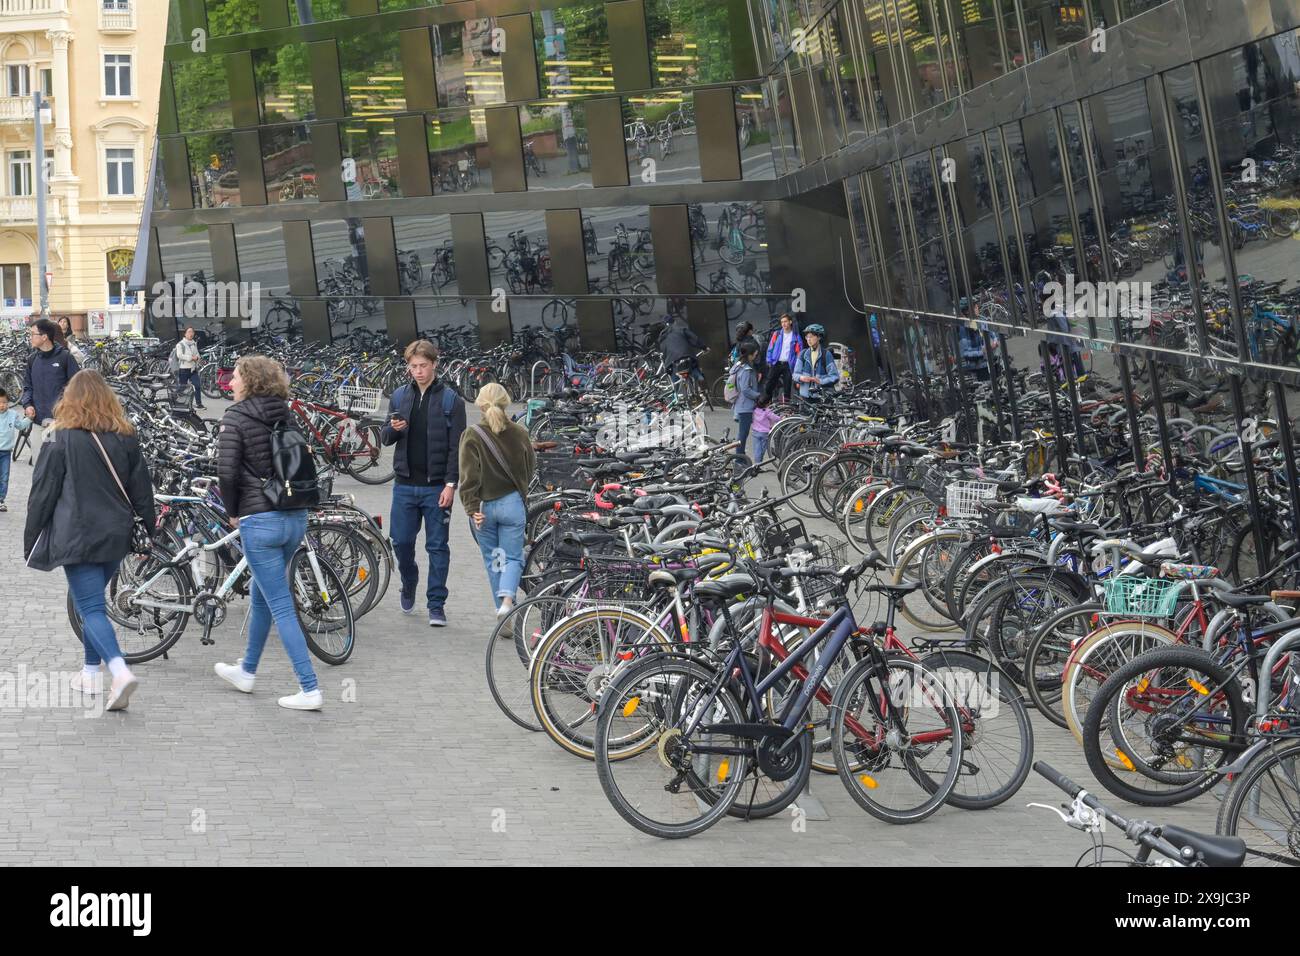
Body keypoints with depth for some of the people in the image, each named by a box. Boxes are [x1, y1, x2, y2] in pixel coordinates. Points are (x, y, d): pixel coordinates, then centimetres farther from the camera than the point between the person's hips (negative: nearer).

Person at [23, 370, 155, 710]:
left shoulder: (61, 437, -8)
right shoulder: (126, 437, 5)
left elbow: (43, 493, -6)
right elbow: (142, 490, 10)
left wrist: (30, 540, 2)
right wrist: (150, 532, 18)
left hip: (77, 538, -5)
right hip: (116, 537, 5)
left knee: (90, 607, -6)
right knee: (93, 601, 21)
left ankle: (121, 671, -25)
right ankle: (91, 672, 27)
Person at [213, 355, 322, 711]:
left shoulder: (236, 417, -8)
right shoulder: (286, 416, 10)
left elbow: (226, 471, -15)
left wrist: (233, 512, 0)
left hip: (260, 520, -7)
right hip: (296, 517, 7)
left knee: (281, 607, -3)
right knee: (261, 596, 23)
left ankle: (310, 689, -5)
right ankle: (246, 671, 38)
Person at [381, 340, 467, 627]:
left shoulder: (451, 399, -2)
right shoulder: (399, 397, 9)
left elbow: (457, 447, -5)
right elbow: (385, 439, 12)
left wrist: (451, 484, -13)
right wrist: (393, 429, -11)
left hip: (436, 486, -3)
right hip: (405, 484, 3)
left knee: (437, 546, 1)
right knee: (401, 541, 6)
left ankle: (436, 604, 6)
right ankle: (409, 584, 33)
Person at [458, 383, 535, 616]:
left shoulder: (472, 436, -9)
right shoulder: (520, 434, -3)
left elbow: (469, 476, -13)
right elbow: (530, 467, 10)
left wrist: (472, 508, -12)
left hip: (483, 506, 0)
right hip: (512, 503, 1)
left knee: (492, 559, 14)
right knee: (513, 557, 7)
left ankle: (502, 606, 19)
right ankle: (507, 599, -17)